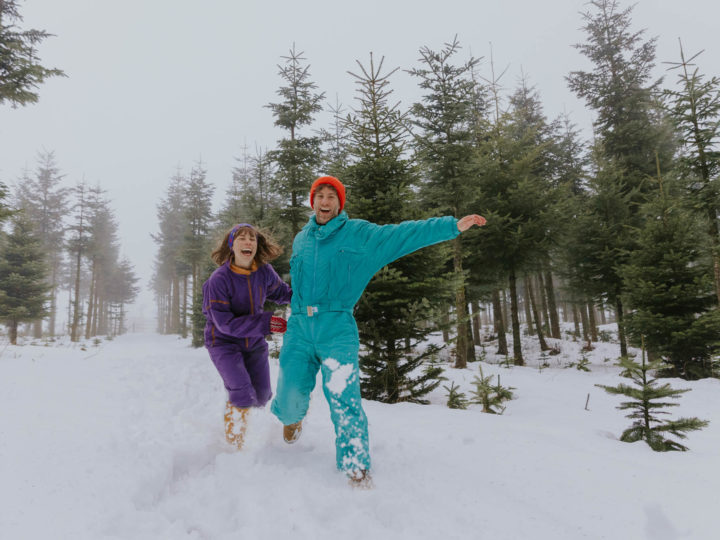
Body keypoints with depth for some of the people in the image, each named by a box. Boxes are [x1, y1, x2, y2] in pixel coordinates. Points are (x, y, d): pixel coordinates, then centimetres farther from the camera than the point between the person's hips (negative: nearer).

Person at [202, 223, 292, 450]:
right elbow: (224, 322, -24)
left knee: (262, 397, 9)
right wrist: (265, 322, -31)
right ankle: (233, 444, 8)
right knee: (243, 395, -18)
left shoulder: (264, 272, -10)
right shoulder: (219, 280, -22)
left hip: (254, 342, 5)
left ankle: (237, 405, 45)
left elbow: (282, 292, 11)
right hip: (224, 343, -4)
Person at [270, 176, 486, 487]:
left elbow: (404, 234, -6)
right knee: (289, 398, 6)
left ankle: (356, 465, 6)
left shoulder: (359, 234, 2)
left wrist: (453, 226, -13)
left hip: (337, 330, -3)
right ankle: (292, 417, 44)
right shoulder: (301, 239, 14)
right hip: (299, 329, 3)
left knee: (344, 399, -13)